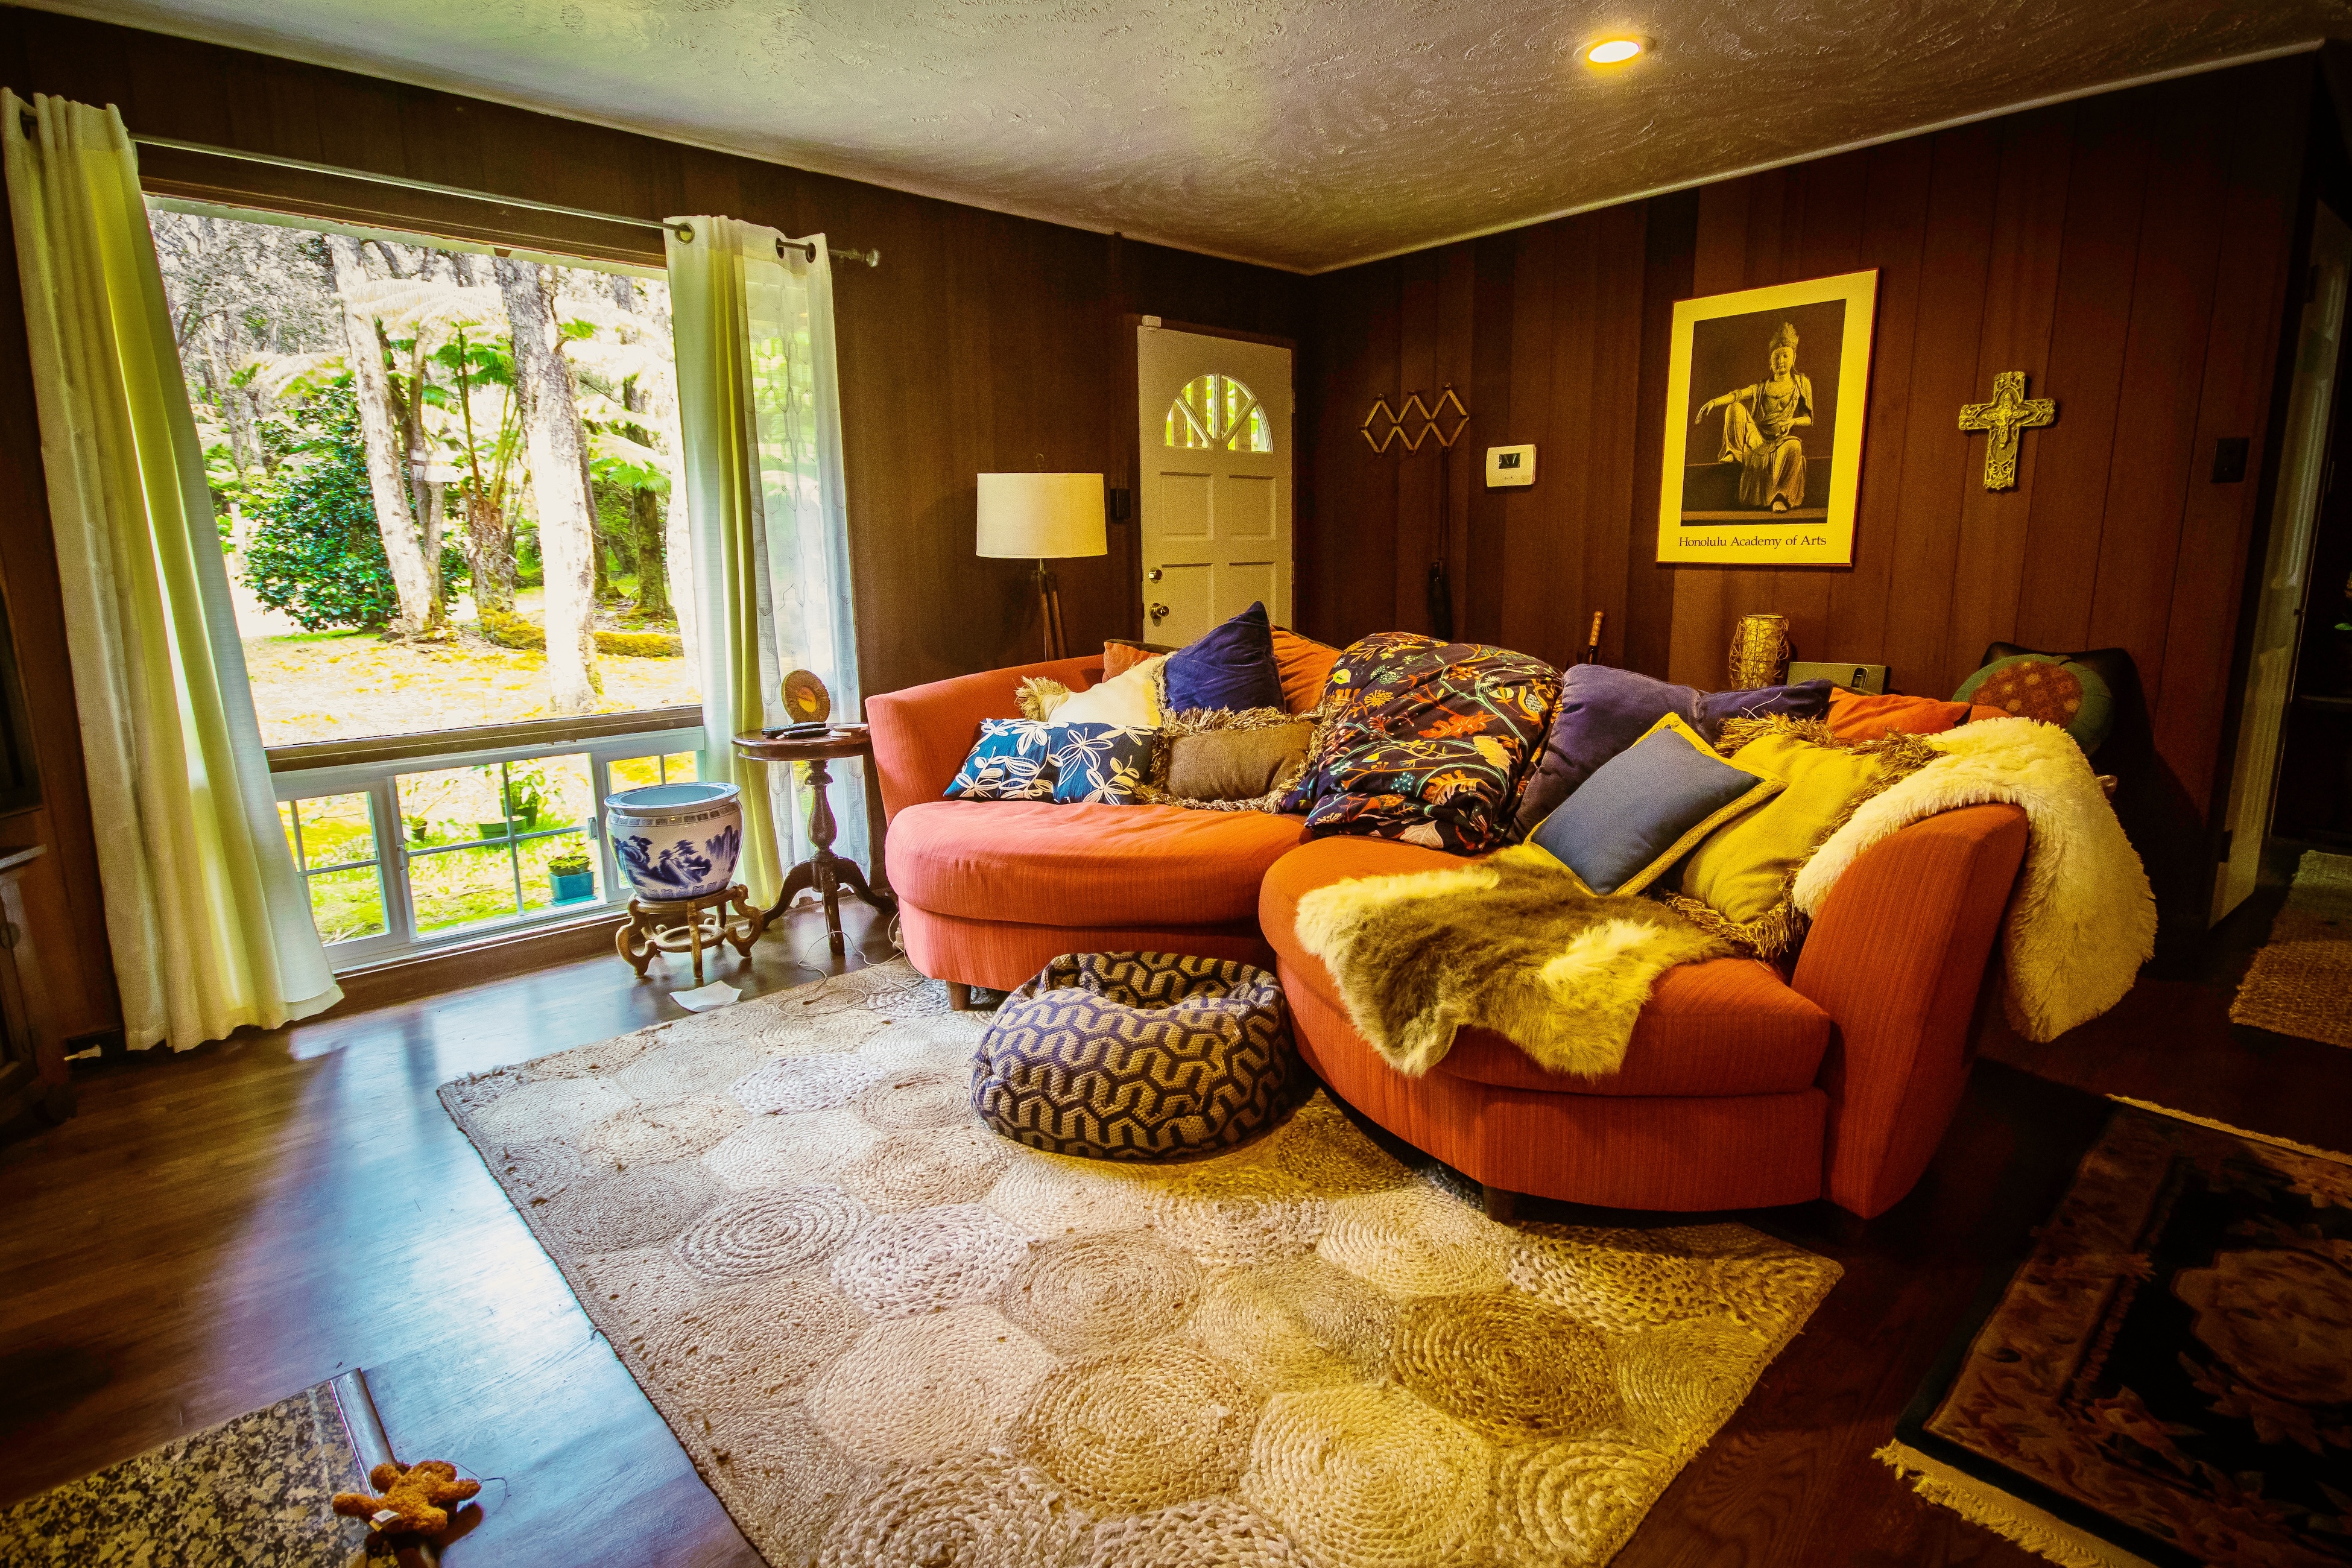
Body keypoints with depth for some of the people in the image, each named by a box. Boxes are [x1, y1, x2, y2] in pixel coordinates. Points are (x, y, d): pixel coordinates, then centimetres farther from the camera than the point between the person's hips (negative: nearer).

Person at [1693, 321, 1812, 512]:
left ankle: (1782, 497, -36)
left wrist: (1792, 421, -13)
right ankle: (1734, 454, -14)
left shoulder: (1801, 383, 15)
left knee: (1794, 446, -41)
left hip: (1782, 438, -2)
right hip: (1757, 437, 2)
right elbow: (1738, 394, 0)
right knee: (1736, 408, -19)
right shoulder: (1763, 386, 20)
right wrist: (1714, 402, -19)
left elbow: (1808, 419, 10)